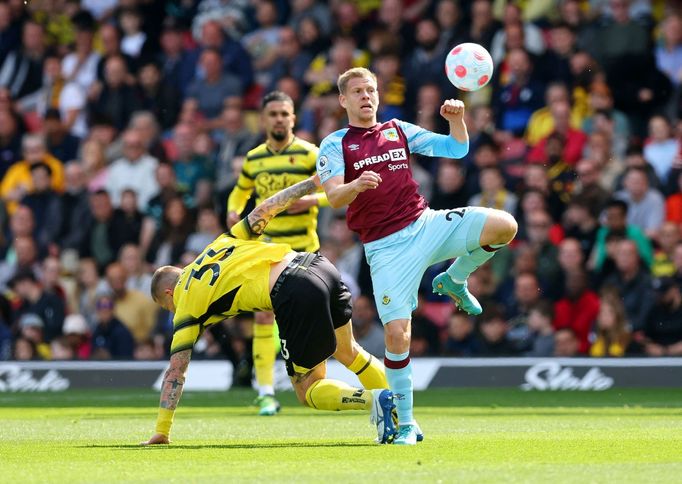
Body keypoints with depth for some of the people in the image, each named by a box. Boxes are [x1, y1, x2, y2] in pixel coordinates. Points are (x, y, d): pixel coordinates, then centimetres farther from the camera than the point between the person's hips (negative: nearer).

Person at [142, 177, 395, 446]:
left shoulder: (186, 304, 13)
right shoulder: (223, 242, 27)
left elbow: (176, 371, 13)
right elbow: (265, 209, 18)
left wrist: (161, 431, 18)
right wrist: (314, 182, 24)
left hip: (297, 296, -7)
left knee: (307, 391, 8)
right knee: (348, 353, 30)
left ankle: (376, 401, -14)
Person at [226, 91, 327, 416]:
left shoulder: (309, 154, -4)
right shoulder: (254, 159, 9)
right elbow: (240, 191, 26)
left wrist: (312, 200, -22)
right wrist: (234, 212, 5)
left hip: (303, 249, -3)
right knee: (264, 317, -7)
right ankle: (266, 392, -6)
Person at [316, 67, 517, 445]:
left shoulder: (399, 131, 14)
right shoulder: (334, 145, 3)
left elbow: (457, 149, 12)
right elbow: (334, 198, -11)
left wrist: (456, 119, -8)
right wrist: (358, 184, -32)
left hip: (426, 224, 3)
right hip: (386, 247, -3)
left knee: (503, 226, -20)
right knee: (397, 334, -14)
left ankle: (454, 280, 7)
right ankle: (405, 423, 1)